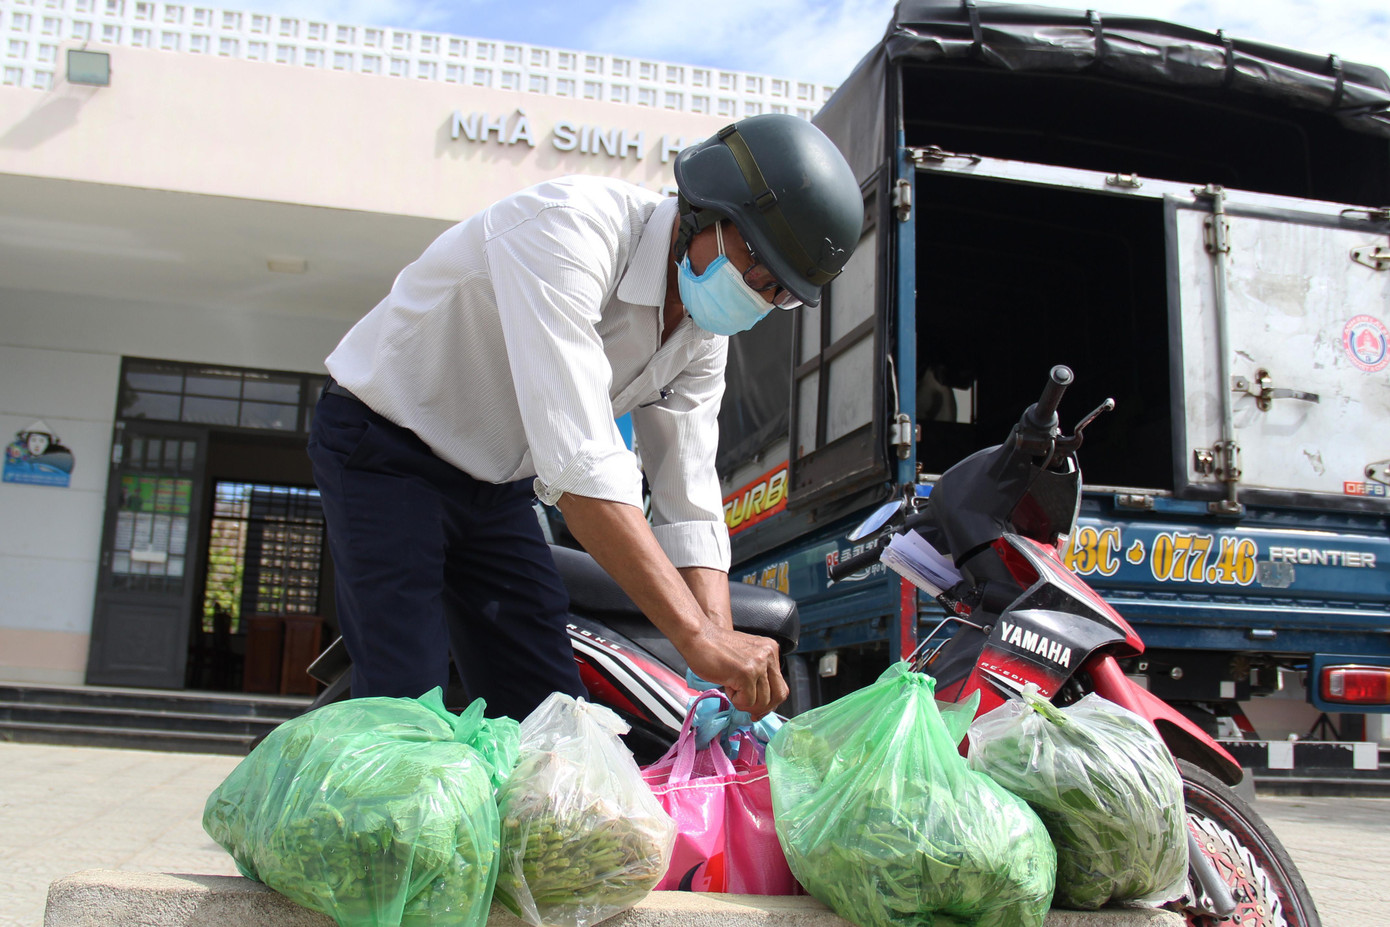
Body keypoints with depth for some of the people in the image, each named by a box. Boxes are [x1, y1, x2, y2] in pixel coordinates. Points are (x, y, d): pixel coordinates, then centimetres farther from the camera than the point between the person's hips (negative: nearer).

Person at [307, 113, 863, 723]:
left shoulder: (703, 335, -6)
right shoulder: (573, 227, -32)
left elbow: (688, 509, -7)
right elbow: (578, 457, -41)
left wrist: (729, 675, -22)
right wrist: (697, 634, -45)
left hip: (498, 486, 7)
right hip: (387, 452, -7)